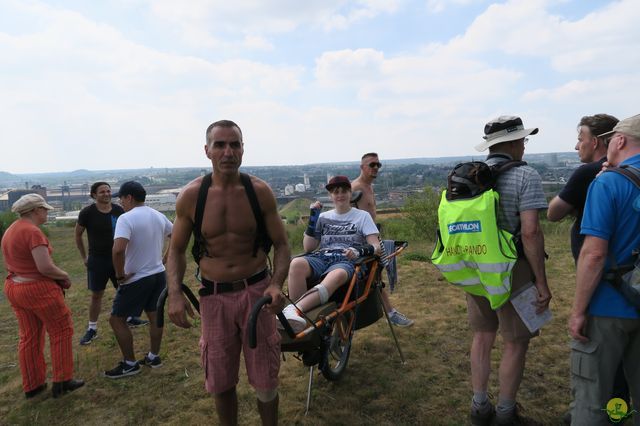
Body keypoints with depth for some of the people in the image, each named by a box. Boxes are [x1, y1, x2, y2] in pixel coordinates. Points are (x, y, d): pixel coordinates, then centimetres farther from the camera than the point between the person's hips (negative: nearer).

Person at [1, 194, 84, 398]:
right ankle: (62, 382, 13)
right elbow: (45, 267, -26)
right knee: (61, 331, 6)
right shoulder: (33, 232, -21)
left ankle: (32, 385, 26)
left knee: (29, 337, 16)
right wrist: (65, 276, -9)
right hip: (39, 290, -9)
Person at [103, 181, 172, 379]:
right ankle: (154, 357, 31)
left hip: (136, 279, -7)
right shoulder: (159, 216, 4)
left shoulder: (126, 218, -19)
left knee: (116, 319, 8)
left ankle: (130, 364, 15)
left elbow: (118, 250, -32)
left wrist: (120, 275, -18)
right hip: (158, 275, 7)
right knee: (154, 316, 18)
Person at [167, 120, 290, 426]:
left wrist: (277, 283, -19)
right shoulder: (190, 196, -6)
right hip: (214, 296, 1)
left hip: (256, 291, -1)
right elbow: (177, 250, 4)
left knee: (265, 381, 9)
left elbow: (281, 244, -1)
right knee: (220, 383, 15)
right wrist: (174, 293, -11)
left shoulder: (259, 191, -8)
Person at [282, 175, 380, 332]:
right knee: (296, 264, -36)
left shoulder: (363, 216, 16)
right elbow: (308, 248, 14)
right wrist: (313, 218, 6)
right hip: (321, 258, 2)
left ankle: (294, 310, -58)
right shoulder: (323, 217, 22)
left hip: (346, 260, -2)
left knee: (337, 275, -43)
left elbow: (376, 246, 6)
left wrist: (360, 251, -16)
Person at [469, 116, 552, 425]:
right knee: (515, 343, 11)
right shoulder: (525, 176, -13)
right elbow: (530, 231, -21)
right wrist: (541, 282, -14)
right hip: (512, 271, -5)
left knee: (482, 337, 18)